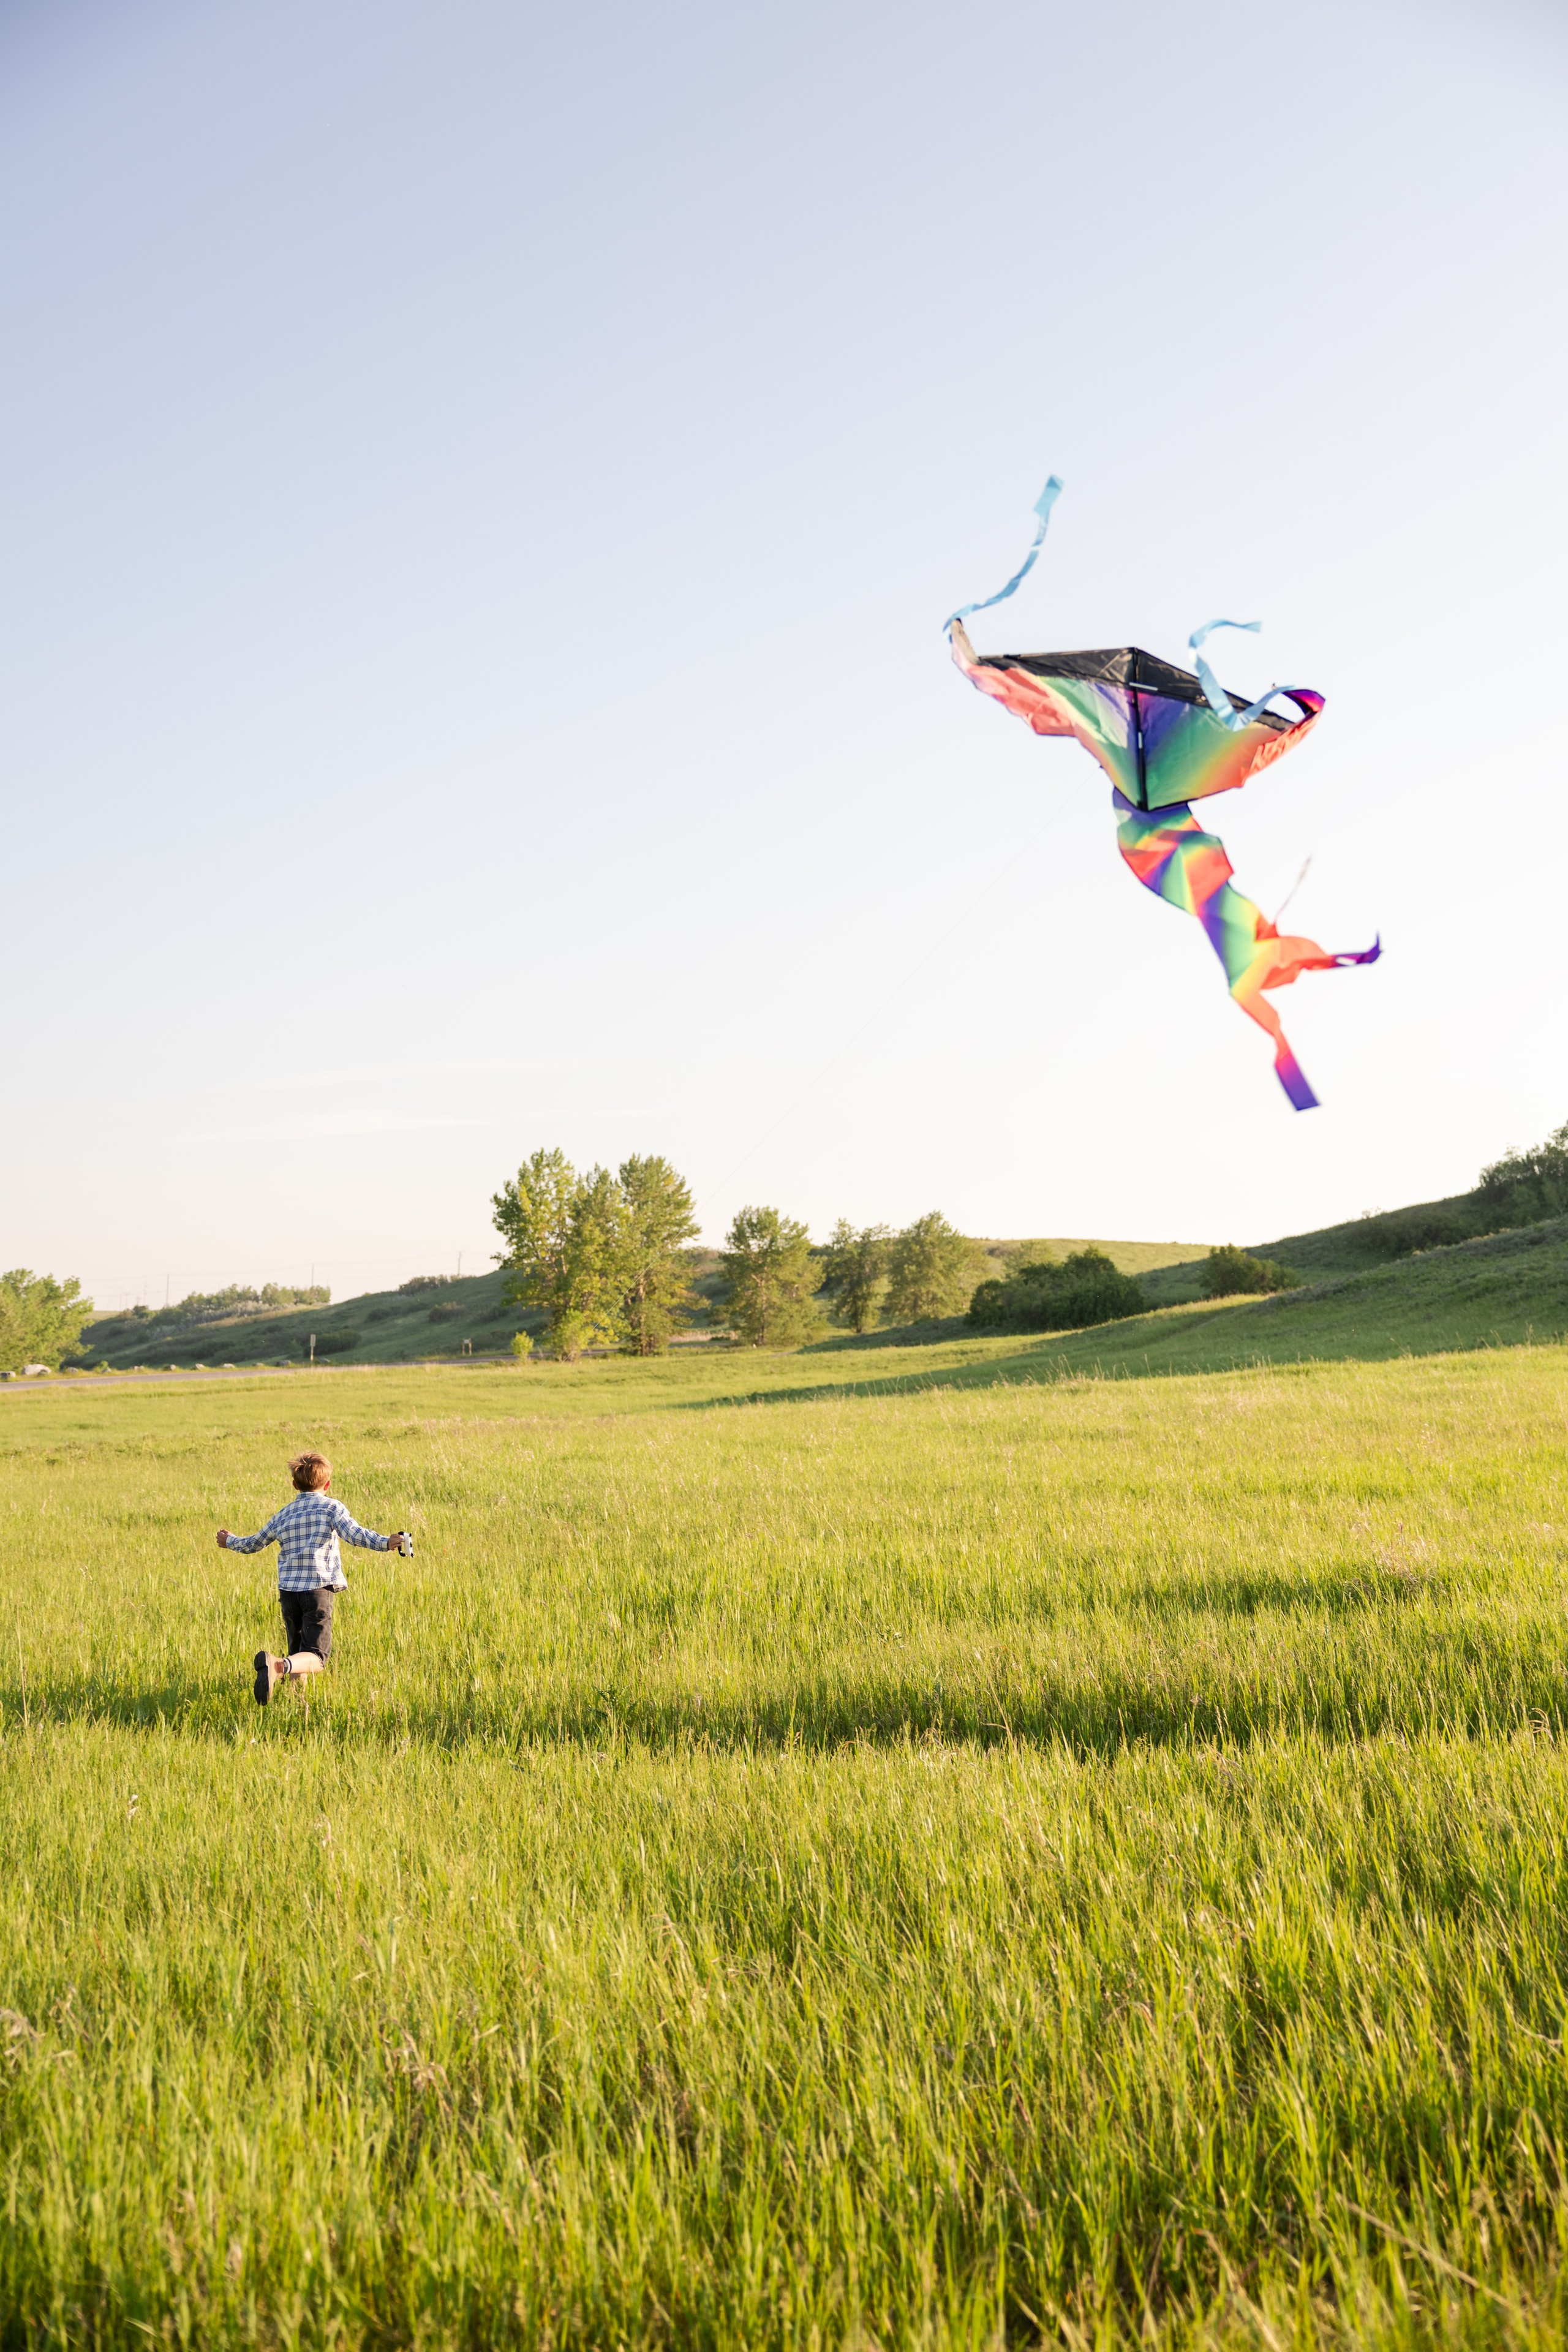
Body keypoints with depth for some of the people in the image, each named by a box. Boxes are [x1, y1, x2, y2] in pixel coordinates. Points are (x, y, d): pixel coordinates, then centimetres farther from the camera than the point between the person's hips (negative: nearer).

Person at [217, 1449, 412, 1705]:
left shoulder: (283, 1514, 16)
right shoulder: (331, 1507, 3)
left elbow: (255, 1543, 27)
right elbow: (354, 1533, -14)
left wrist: (230, 1542, 46)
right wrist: (386, 1543, -23)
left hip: (288, 1589, 5)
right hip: (318, 1588, -5)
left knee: (298, 1651, 19)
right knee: (315, 1657, -11)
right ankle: (278, 1666, -38)